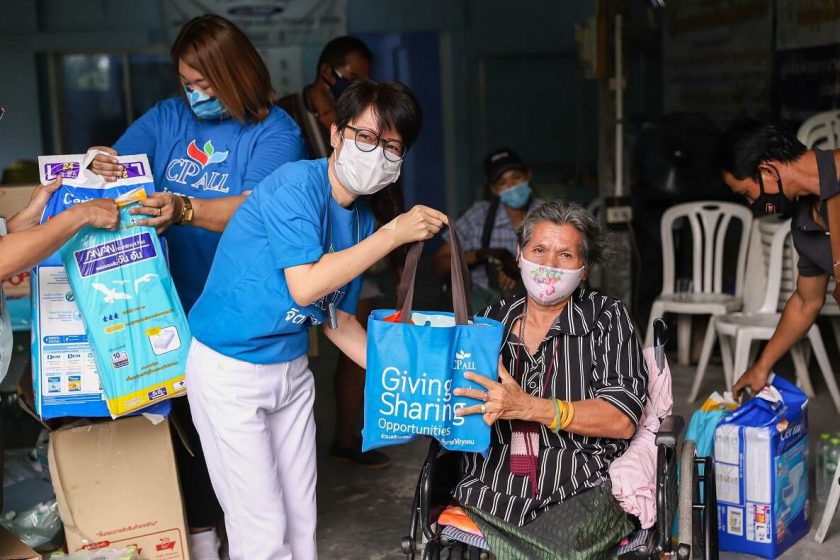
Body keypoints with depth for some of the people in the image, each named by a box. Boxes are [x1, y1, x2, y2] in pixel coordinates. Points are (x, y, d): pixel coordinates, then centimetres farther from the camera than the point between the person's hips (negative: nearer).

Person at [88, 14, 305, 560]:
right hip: (178, 303, 4)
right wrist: (104, 167, -22)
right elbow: (117, 165, 2)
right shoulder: (168, 117, 8)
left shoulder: (275, 131, -9)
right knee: (189, 415, 12)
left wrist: (184, 209, -37)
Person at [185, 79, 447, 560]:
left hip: (292, 368, 7)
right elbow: (305, 285, -30)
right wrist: (395, 233, -25)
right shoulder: (296, 184, -20)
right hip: (229, 369, -7)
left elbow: (336, 317, 10)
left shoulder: (362, 219, 3)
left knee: (301, 517, 15)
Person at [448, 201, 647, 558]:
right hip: (490, 493, 2)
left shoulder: (606, 317, 9)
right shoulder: (489, 322, 17)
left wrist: (527, 407, -14)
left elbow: (623, 420, -3)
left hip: (582, 492, -2)